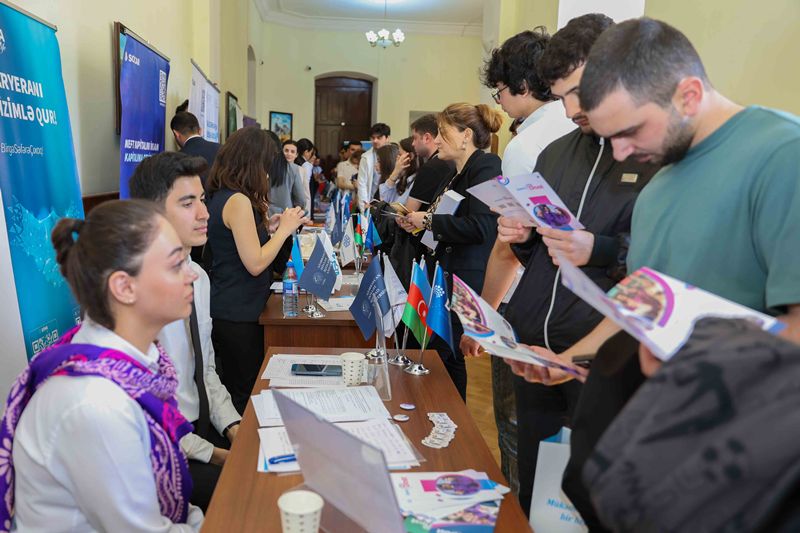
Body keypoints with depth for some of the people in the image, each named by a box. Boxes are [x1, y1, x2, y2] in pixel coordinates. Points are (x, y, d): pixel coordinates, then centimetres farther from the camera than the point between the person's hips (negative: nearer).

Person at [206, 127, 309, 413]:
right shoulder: (238, 200, -19)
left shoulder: (221, 196, 9)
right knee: (245, 396, 4)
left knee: (234, 390, 20)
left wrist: (266, 225, 10)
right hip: (238, 314, -9)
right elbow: (255, 264, -20)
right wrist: (284, 229, -10)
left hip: (225, 309, 9)